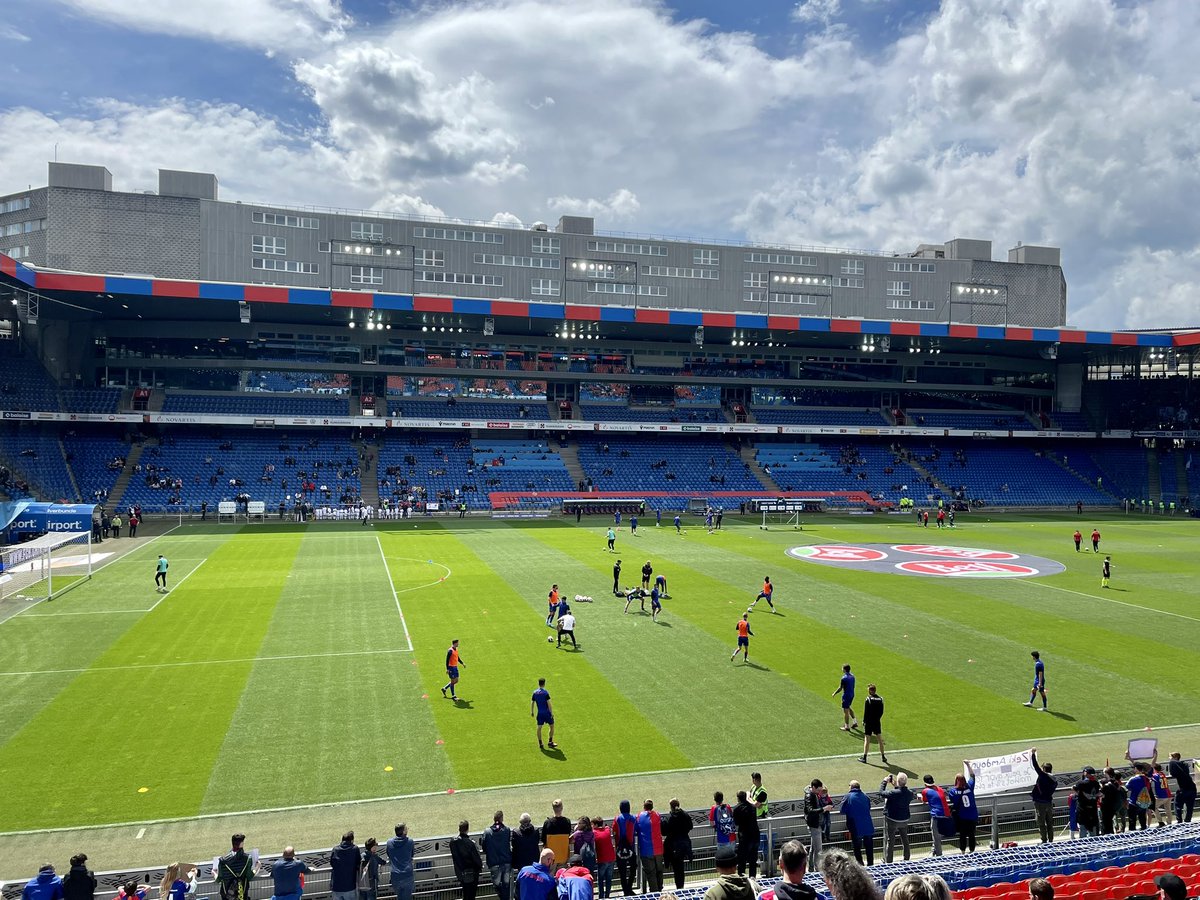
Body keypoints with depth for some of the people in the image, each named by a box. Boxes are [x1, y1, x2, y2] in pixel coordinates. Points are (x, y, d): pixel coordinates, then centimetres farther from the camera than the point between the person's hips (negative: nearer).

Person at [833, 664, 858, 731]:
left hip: (846, 695, -8)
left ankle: (847, 726, 10)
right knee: (849, 708, 27)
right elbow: (853, 686, 12)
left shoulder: (844, 678, -20)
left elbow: (840, 688, -17)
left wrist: (834, 694, -4)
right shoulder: (852, 676, 3)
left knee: (846, 711, 2)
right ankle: (855, 722, 27)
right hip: (852, 694, 8)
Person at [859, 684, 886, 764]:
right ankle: (883, 757, 18)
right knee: (880, 739, 13)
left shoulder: (868, 699, -13)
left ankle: (864, 757, 4)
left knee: (867, 739, 1)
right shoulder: (880, 699, 1)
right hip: (877, 722, 4)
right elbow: (881, 712, 5)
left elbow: (866, 712, -12)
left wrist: (864, 721, -2)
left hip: (869, 722, -4)